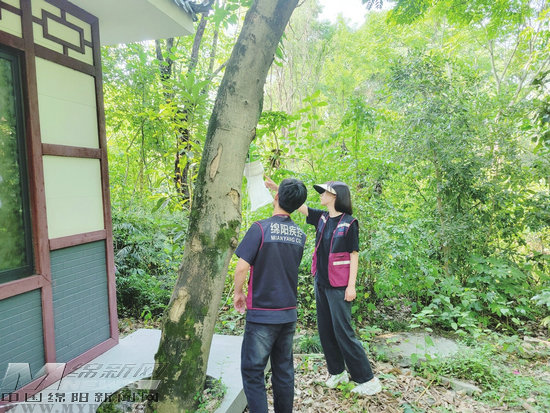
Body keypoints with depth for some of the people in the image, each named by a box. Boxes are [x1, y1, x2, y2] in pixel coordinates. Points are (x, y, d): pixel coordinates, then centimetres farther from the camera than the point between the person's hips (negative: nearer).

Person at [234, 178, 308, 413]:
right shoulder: (300, 235, 4)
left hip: (261, 314, -6)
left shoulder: (260, 228, -15)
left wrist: (238, 293, -2)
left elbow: (242, 267, -18)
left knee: (252, 371, 6)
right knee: (284, 370, 17)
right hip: (289, 313, 6)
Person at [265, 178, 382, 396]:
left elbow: (354, 255, -10)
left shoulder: (349, 222, -11)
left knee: (342, 331, -4)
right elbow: (298, 204, 11)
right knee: (325, 330, 13)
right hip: (321, 283, 7)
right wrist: (276, 188, 6)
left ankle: (368, 380, 9)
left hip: (339, 286, -7)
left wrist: (351, 286, -14)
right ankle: (337, 372, 29)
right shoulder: (322, 218, 6)